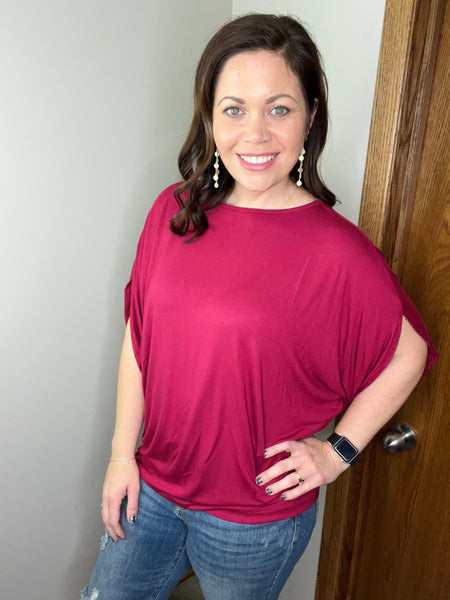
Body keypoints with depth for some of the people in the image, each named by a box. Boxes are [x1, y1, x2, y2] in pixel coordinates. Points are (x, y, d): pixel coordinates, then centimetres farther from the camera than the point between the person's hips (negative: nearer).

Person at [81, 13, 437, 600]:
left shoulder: (337, 250, -21)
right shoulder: (172, 210, -7)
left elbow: (410, 352, -7)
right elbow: (139, 335, -1)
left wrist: (338, 450, -9)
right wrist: (123, 453, 2)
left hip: (255, 518, -4)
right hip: (152, 486, 5)